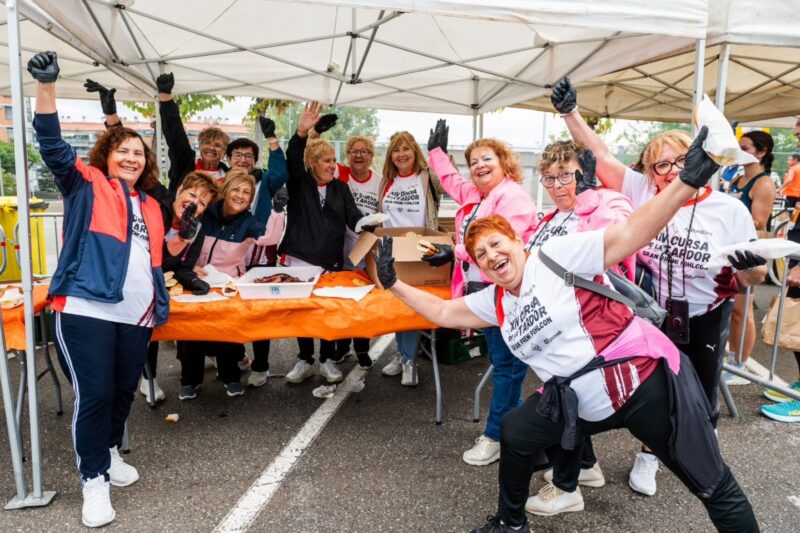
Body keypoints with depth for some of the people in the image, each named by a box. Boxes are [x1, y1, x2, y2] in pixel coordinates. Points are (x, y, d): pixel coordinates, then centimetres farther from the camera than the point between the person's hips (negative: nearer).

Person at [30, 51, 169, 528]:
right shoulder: (85, 186, 6)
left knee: (124, 391, 15)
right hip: (86, 309, -5)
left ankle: (110, 452, 38)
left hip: (136, 315, 6)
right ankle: (94, 479, 11)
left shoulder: (151, 205, 20)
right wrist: (47, 87, -22)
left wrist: (162, 304, 16)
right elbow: (53, 146, -10)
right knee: (94, 394, -4)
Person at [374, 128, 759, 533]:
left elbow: (629, 235, -20)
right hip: (583, 402, 7)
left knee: (713, 486, 6)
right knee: (515, 433, 13)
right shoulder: (495, 302, 8)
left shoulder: (556, 256, -12)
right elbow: (443, 312, 15)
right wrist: (394, 284, 11)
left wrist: (688, 182, -31)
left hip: (647, 380, -7)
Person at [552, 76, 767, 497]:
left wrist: (751, 265, -29)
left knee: (701, 394, 17)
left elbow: (753, 279, -6)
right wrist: (570, 112, -23)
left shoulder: (730, 209, -13)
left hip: (706, 321, 0)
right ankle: (648, 455, 40)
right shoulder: (642, 193, -12)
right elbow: (600, 155, -14)